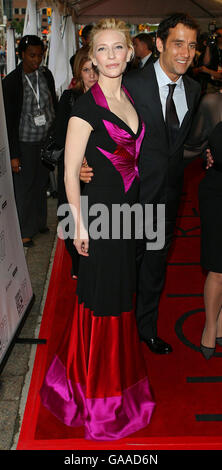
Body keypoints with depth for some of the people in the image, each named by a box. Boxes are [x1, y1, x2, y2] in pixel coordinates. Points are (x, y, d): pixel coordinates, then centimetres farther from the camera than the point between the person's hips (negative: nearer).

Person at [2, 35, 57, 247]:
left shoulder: (46, 74, 1)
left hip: (47, 139, 5)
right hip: (25, 143, -5)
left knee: (42, 182, 17)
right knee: (24, 186, 5)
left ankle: (39, 222, 36)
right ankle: (24, 231, 20)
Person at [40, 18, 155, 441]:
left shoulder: (129, 98, 9)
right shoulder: (87, 106, -14)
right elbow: (70, 172, -14)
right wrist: (80, 225, -14)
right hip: (99, 209, -7)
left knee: (120, 293, 19)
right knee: (101, 299, 5)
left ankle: (115, 372, 40)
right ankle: (97, 392, 26)